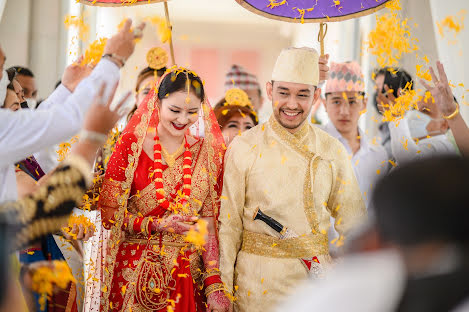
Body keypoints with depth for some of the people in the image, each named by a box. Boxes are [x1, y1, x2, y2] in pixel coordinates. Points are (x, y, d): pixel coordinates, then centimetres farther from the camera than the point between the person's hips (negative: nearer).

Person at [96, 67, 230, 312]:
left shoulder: (208, 153, 3)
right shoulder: (131, 145, -4)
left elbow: (210, 225, 0)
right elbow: (109, 214, -4)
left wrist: (215, 286, -7)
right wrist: (157, 225, -17)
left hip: (188, 275, 2)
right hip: (134, 276, -2)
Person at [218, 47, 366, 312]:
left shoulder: (332, 150, 2)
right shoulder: (244, 148, -5)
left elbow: (353, 222, 6)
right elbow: (228, 224, -3)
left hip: (320, 278, 2)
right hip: (260, 282, -2)